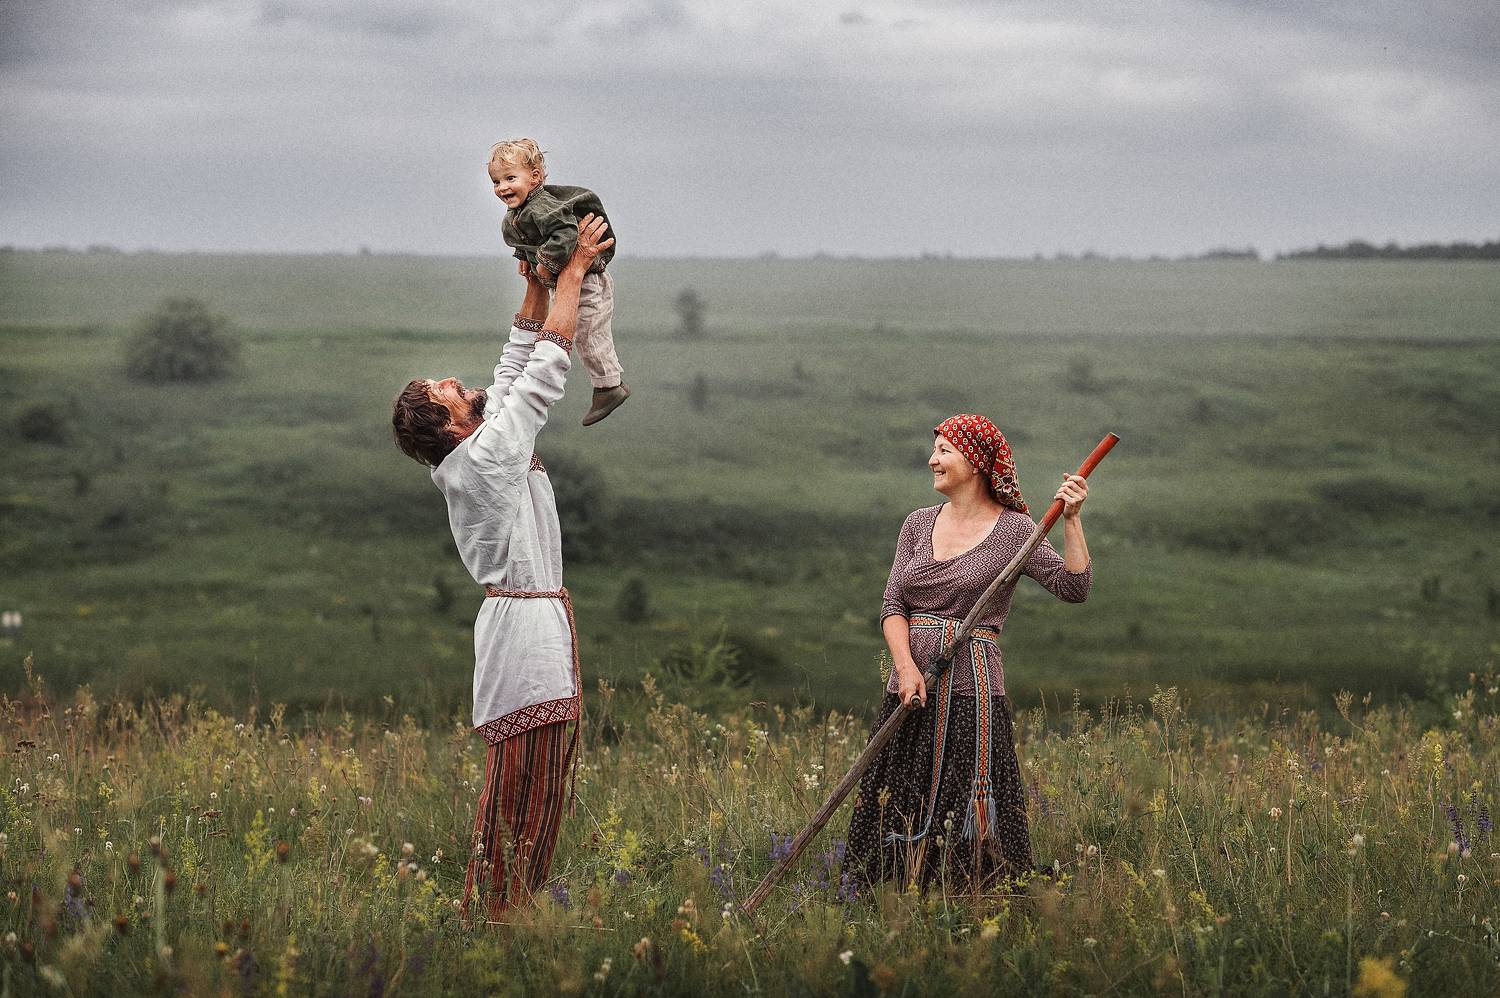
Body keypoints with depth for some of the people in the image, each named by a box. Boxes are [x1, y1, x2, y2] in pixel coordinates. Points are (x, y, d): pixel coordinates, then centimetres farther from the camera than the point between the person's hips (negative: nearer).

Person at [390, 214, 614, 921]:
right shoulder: (490, 454, -15)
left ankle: (503, 913, 12)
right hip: (528, 622, -10)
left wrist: (538, 284, 17)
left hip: (537, 620, 10)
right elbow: (545, 366, -12)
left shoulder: (471, 454, 10)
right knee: (519, 788, -9)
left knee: (538, 789, 11)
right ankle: (492, 913, -8)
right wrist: (572, 270, -4)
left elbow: (518, 365, 20)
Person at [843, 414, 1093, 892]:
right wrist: (906, 667, -10)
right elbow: (893, 605, 6)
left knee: (967, 815, -8)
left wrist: (1071, 520, -19)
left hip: (971, 689, -5)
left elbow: (1073, 587, -9)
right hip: (911, 688, 5)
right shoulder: (919, 524, 12)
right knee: (898, 816, 5)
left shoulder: (1012, 529, -1)